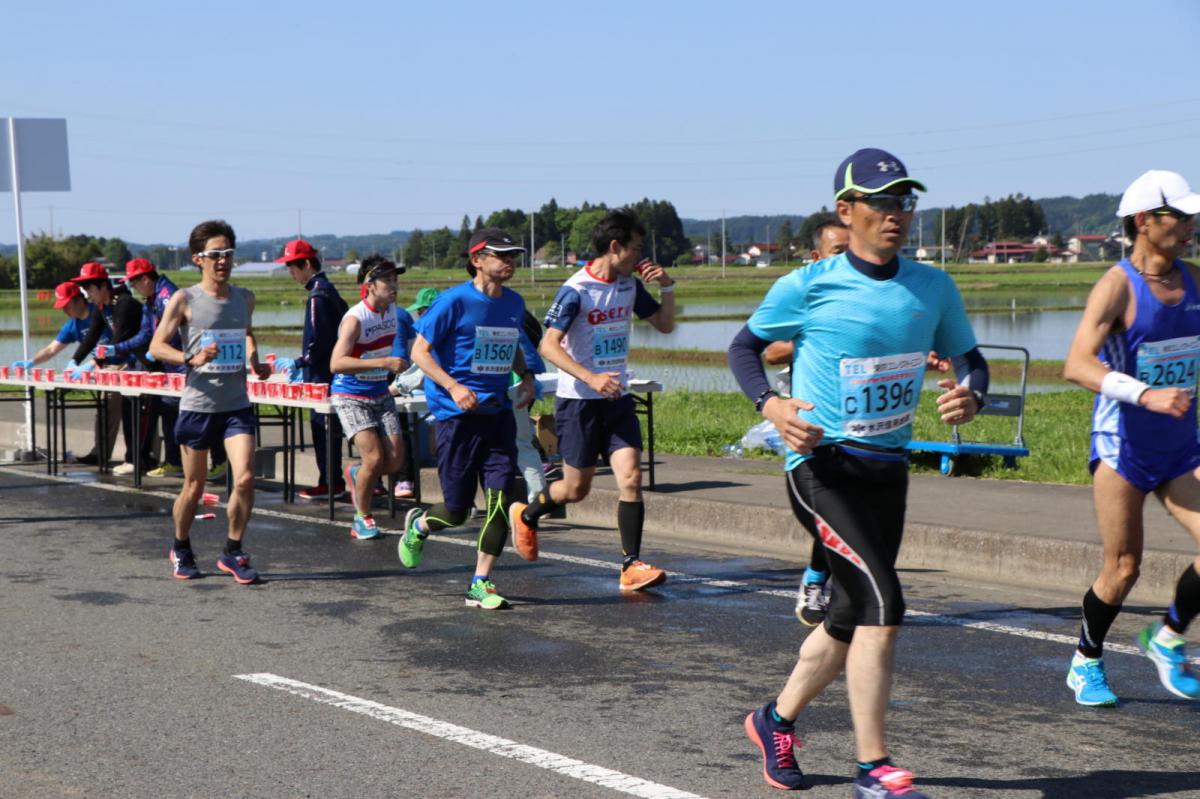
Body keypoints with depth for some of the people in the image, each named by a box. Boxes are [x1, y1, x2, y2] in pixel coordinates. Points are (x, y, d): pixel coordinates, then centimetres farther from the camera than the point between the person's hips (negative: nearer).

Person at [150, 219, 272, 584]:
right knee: (194, 487, 7)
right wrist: (192, 359, -21)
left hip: (237, 404, 3)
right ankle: (181, 548, 31)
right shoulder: (184, 300, -6)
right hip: (197, 405, -3)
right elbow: (157, 346, -5)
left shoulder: (244, 298, 7)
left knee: (245, 479, -12)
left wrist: (254, 360, 9)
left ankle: (233, 552, 5)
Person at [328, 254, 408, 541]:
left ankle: (357, 474, 29)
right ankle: (362, 519, 3)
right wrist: (383, 363, -37)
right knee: (374, 458, -17)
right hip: (350, 396, -7)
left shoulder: (393, 311, 2)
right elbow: (336, 363, -33)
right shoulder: (355, 318, -21)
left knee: (395, 459, -3)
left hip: (380, 394, 7)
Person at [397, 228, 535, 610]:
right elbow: (419, 351, -8)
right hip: (457, 415, -5)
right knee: (456, 511, 2)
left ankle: (480, 584, 3)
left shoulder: (514, 303, 9)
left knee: (500, 499, -7)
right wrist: (453, 386, -21)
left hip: (498, 413, 5)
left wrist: (526, 376, 7)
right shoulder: (454, 301, -10)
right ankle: (417, 526, 37)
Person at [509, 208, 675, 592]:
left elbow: (665, 325, 17)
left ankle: (631, 566, -5)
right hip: (578, 401, -5)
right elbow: (548, 346, -20)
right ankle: (526, 515, 35)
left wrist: (667, 287, 0)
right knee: (577, 488, 6)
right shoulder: (577, 290, -15)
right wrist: (591, 378, -30)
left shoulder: (630, 286, 5)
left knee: (631, 477, -9)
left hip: (618, 398, 5)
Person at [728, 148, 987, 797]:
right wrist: (772, 405, -16)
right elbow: (744, 345, 2)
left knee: (851, 617, 15)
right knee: (883, 603, -19)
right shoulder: (807, 287, -9)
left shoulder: (933, 288, 4)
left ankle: (776, 719, 39)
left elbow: (969, 358, 15)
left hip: (887, 469, 6)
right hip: (822, 466, -6)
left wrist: (970, 395, -9)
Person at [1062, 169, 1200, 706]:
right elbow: (1076, 366, -27)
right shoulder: (1117, 287, -14)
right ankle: (1085, 663, 23)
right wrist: (1145, 395, -37)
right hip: (1122, 446, -5)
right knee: (1123, 567, 0)